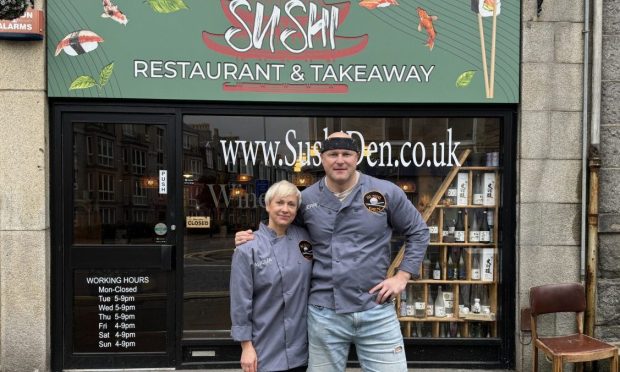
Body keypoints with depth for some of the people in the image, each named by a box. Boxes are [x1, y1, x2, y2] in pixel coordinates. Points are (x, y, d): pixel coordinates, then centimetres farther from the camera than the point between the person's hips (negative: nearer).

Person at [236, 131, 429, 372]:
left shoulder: (387, 192, -2)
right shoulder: (306, 199, 2)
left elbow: (418, 232, 8)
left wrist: (402, 276, -1)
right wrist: (252, 238, -1)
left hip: (377, 311, -1)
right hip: (324, 314, 1)